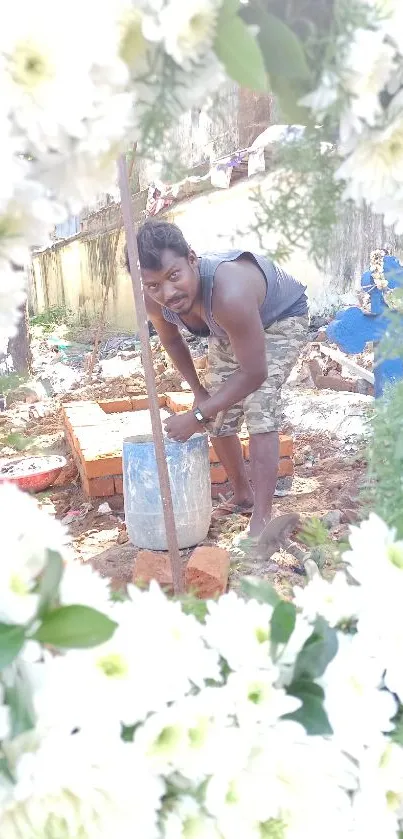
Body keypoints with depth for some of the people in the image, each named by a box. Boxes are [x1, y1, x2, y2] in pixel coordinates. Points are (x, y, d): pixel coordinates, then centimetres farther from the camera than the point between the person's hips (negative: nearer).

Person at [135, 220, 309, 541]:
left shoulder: (228, 295, -47)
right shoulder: (154, 301, -26)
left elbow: (254, 373, -37)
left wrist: (195, 416, -33)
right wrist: (198, 391, 0)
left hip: (281, 317, -6)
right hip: (229, 330, 7)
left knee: (260, 409, -23)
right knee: (218, 417, 8)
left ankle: (262, 518, -16)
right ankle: (243, 495, 31)